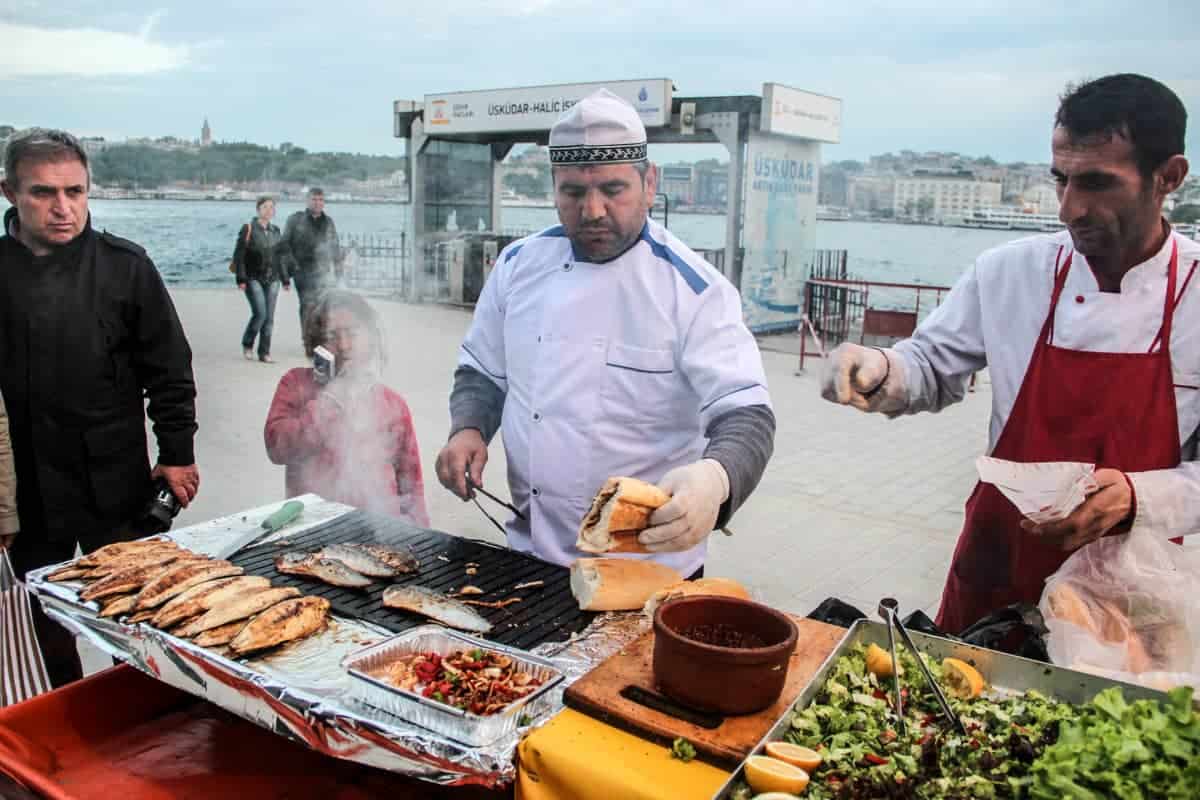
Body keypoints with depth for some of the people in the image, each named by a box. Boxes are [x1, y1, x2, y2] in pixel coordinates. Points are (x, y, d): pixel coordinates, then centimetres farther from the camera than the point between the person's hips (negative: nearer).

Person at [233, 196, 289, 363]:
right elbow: (238, 255, -6)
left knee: (269, 317, 2)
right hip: (253, 279, -5)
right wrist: (241, 279, -13)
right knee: (260, 313, -15)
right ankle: (247, 344, 8)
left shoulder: (275, 230, 12)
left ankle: (264, 352, 9)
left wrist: (285, 279, 16)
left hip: (272, 280, 5)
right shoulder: (248, 229, -3)